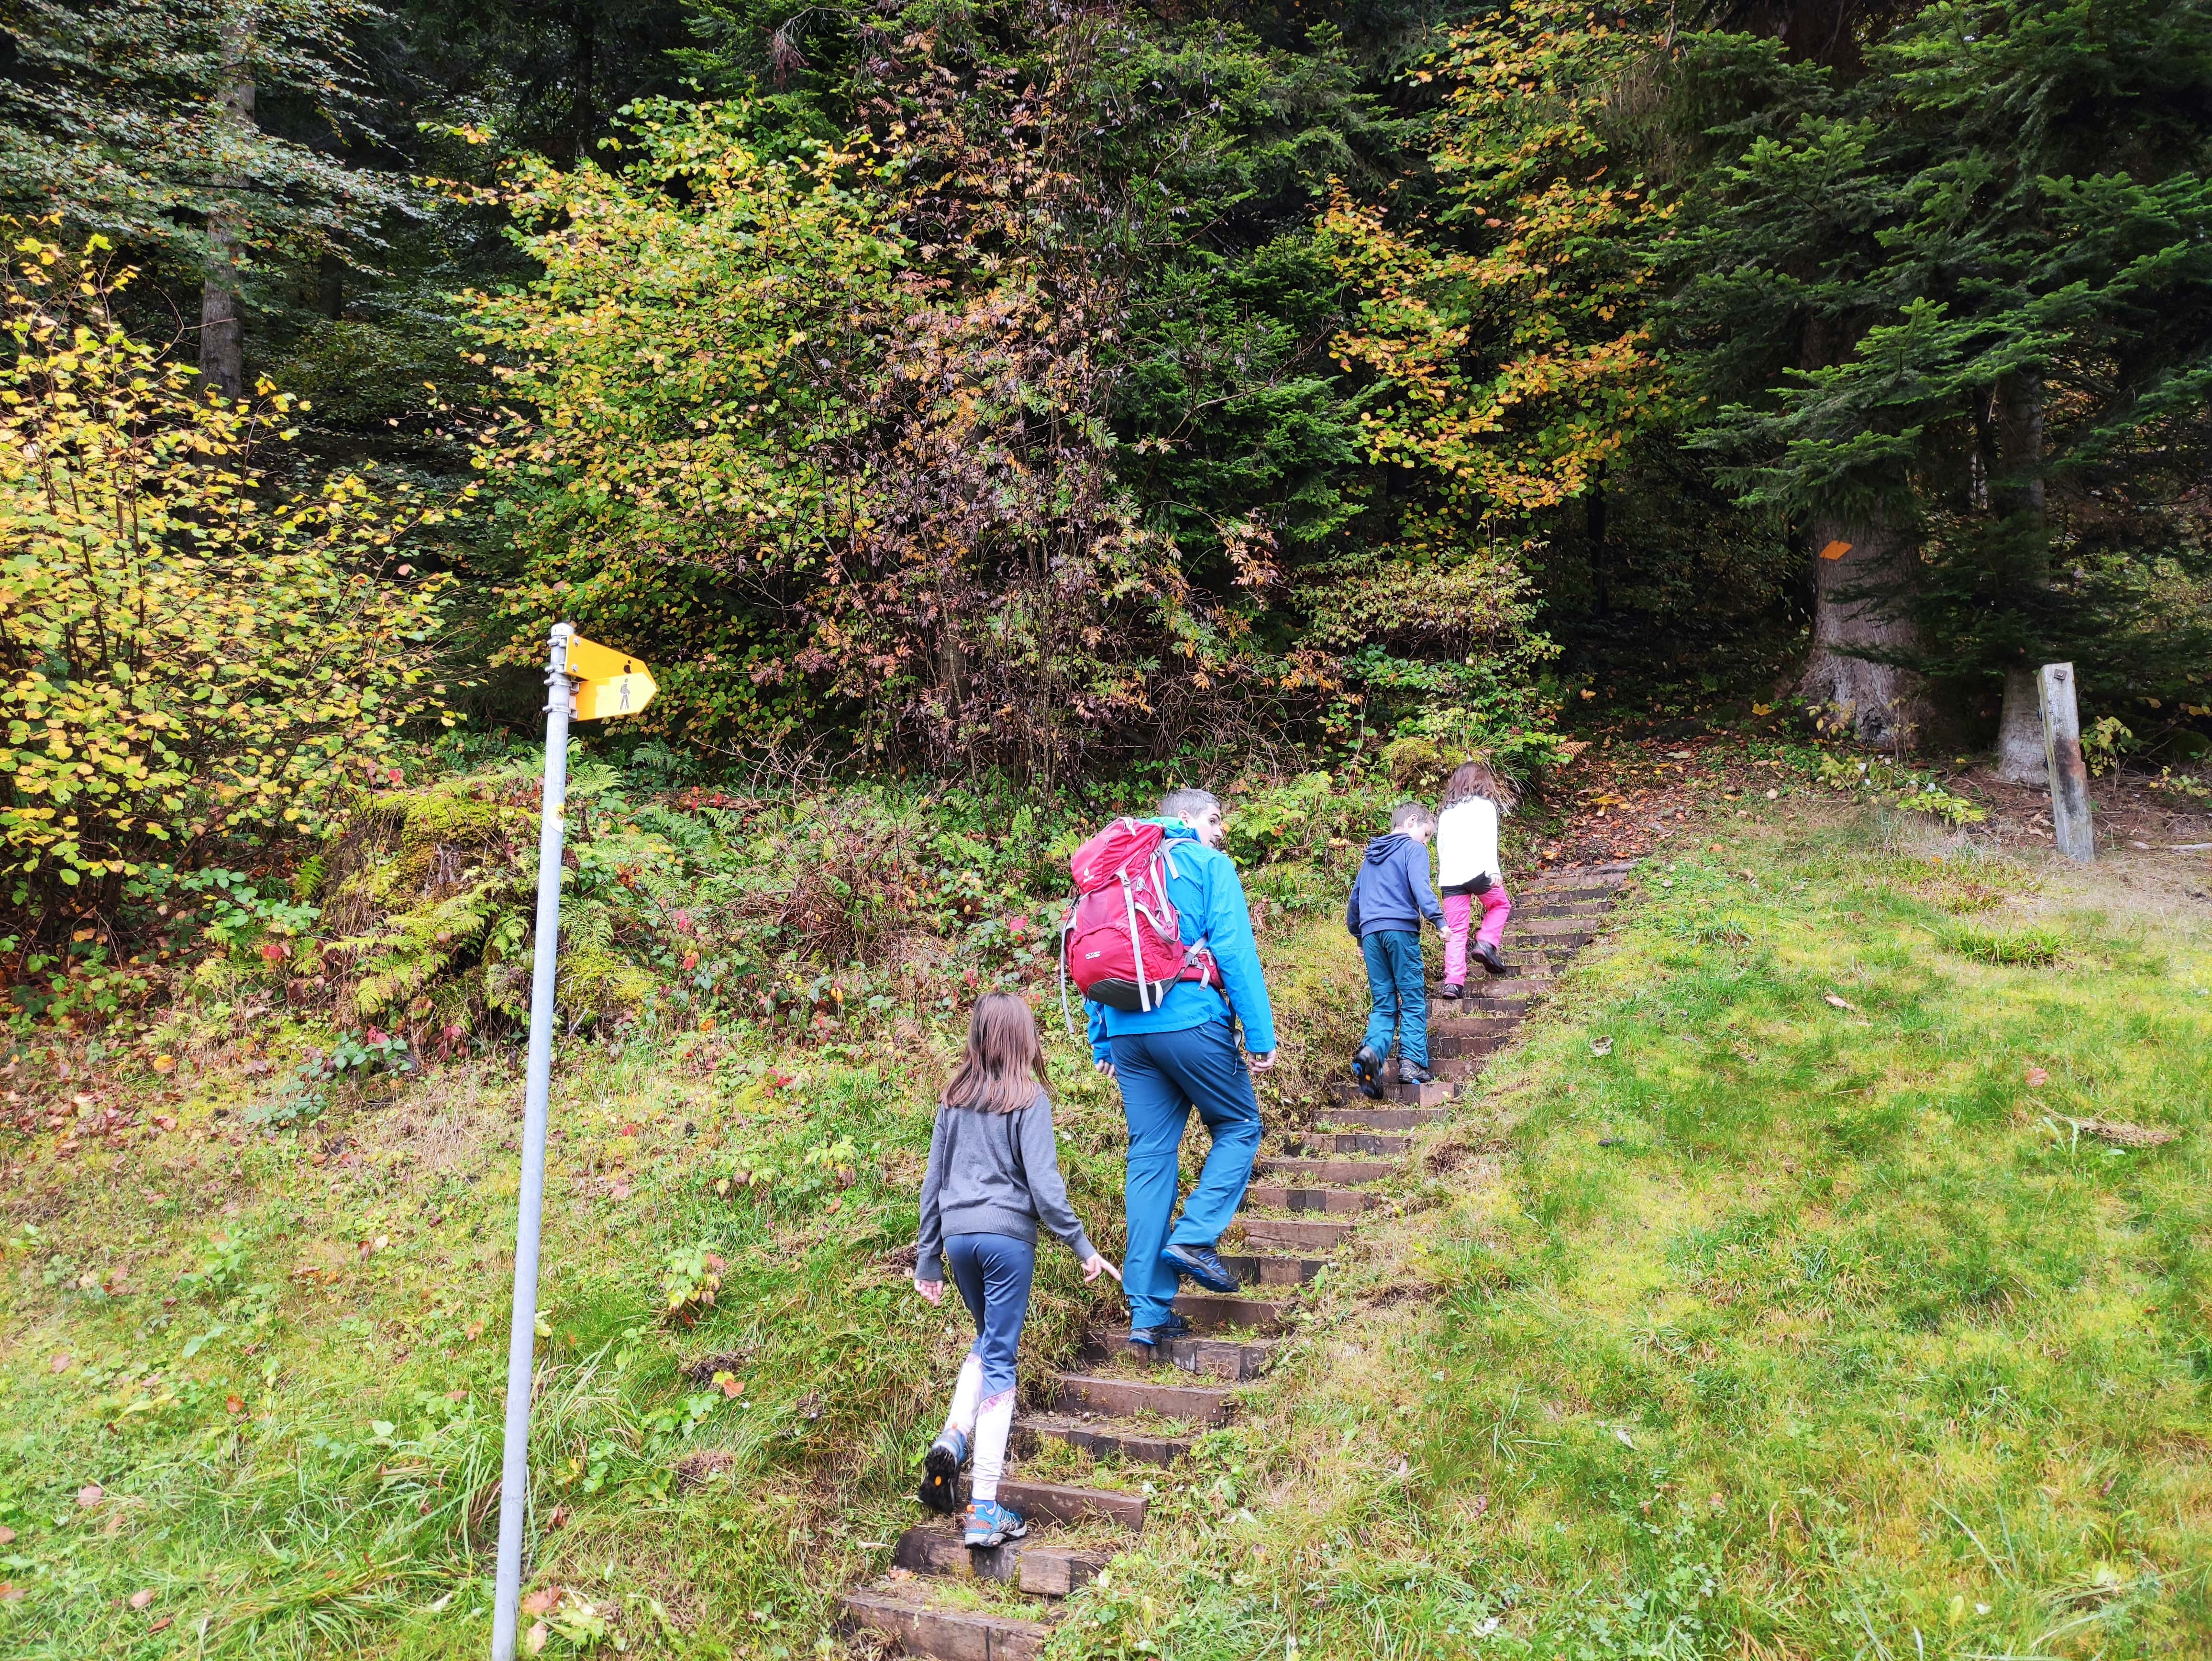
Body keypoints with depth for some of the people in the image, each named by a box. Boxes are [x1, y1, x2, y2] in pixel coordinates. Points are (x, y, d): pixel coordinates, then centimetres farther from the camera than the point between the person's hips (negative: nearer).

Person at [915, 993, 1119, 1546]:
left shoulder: (953, 1098, 10)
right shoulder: (1029, 1098, -5)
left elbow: (933, 1179, 13)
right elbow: (1043, 1184, -10)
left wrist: (928, 1256, 19)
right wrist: (1082, 1247, -4)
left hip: (958, 1235, 5)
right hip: (1008, 1236, -5)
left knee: (987, 1340, 25)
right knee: (1000, 1360, 1)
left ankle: (953, 1435, 4)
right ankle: (984, 1508, 2)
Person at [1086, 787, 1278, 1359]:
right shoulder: (1210, 864, 1)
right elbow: (1234, 951, -9)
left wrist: (1102, 1044, 20)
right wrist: (1261, 1034, -9)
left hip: (1128, 1030, 6)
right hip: (1192, 1022, -6)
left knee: (1150, 1156, 7)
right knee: (1239, 1127, 14)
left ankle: (1149, 1317, 7)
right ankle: (1194, 1237, -6)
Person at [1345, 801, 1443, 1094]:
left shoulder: (1371, 856, 25)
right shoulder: (1413, 849, 4)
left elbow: (1354, 898, 27)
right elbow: (1419, 886, -14)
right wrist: (1438, 918, -22)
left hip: (1371, 933, 6)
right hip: (1401, 930, -6)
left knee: (1383, 1004, 4)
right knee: (1413, 999, 0)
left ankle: (1371, 1050, -20)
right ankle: (1412, 1064, -8)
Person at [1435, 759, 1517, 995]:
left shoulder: (1446, 812, 20)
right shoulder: (1485, 805, 6)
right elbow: (1488, 838, -8)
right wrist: (1493, 869, -15)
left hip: (1449, 878, 4)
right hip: (1477, 870, -4)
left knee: (1455, 931, 5)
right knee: (1500, 904, 23)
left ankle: (1452, 982, -5)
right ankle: (1486, 943, 2)